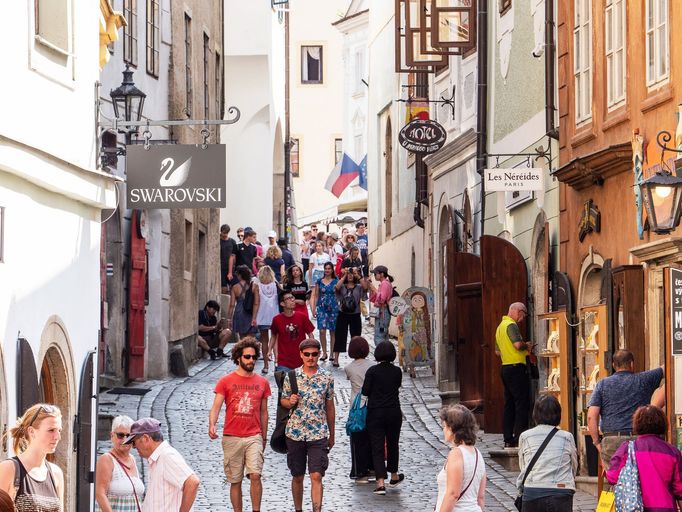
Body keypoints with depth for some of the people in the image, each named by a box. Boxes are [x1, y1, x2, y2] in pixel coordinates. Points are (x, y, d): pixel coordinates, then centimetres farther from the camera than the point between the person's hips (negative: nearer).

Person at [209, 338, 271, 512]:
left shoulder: (262, 383, 9)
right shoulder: (225, 381, 1)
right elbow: (216, 407, -5)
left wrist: (264, 437, 16)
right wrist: (212, 425, -24)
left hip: (254, 437, 1)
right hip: (231, 438, -1)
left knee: (255, 475, -15)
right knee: (235, 481, 5)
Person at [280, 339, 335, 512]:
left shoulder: (327, 377, 2)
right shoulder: (291, 376, 1)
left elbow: (330, 407, 10)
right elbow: (283, 400, 11)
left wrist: (332, 434, 13)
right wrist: (290, 402, -14)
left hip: (318, 434, -1)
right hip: (295, 433, 1)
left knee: (316, 476, -10)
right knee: (297, 477, 11)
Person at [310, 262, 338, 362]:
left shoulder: (336, 281, 3)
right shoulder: (319, 281, 6)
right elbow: (316, 296, 10)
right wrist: (314, 309, 5)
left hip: (333, 308, 0)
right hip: (322, 308, 1)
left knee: (332, 332, 4)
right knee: (322, 331, -9)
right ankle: (324, 353, 1)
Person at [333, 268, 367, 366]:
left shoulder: (358, 287, 3)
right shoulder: (342, 287, 4)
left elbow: (365, 287, -18)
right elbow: (337, 287, -18)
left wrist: (358, 276, -17)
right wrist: (344, 276, -16)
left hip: (355, 315, 0)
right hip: (343, 315, 0)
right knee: (339, 337, 1)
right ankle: (335, 359, 4)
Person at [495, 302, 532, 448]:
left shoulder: (500, 326, 19)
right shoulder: (511, 325, -11)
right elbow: (518, 344, -26)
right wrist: (526, 345, -4)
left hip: (505, 368, 10)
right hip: (517, 368, -10)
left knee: (509, 405, 10)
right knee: (522, 404, -7)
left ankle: (508, 440, 10)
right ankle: (519, 439, -10)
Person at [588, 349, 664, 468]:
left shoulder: (602, 384, 7)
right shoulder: (643, 380, 5)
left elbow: (591, 416, 0)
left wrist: (597, 442, 5)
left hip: (611, 441, 1)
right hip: (638, 440, -1)